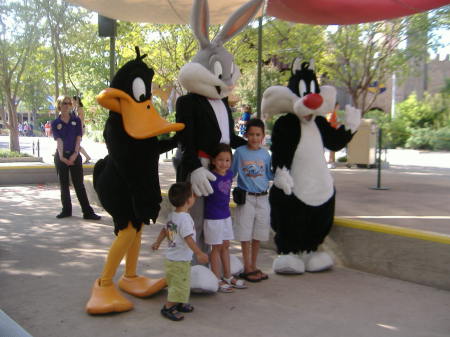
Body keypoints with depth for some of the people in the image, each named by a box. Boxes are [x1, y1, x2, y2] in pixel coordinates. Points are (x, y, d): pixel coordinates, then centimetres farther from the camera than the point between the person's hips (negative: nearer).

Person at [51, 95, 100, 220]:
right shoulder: (55, 123, 3)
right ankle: (66, 210, 19)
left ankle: (88, 212, -3)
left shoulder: (76, 120, 4)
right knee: (64, 185, 8)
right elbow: (59, 140, -7)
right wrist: (61, 156, -19)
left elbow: (78, 138, -3)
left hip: (74, 155, -1)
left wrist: (75, 154, -15)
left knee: (79, 184, -3)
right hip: (61, 156, 1)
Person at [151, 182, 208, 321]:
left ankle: (179, 304, 34)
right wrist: (199, 253, -28)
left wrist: (157, 242, 30)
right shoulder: (185, 218, -23)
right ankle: (168, 308, 9)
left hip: (171, 257, 10)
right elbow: (188, 238, -28)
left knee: (181, 284, 22)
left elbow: (164, 230, 16)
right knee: (179, 285, 1)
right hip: (180, 260, -9)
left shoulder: (172, 215, 5)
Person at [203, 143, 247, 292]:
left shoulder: (230, 174, 0)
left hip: (226, 215, 7)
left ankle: (228, 276, 30)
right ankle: (217, 280, 17)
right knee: (216, 247, 4)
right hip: (212, 217, -7)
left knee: (225, 246, 17)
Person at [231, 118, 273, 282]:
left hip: (262, 198, 3)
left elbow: (270, 175, 11)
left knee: (258, 235, 11)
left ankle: (253, 266, 24)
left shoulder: (265, 154, 5)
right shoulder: (240, 152, -4)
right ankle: (247, 269, 13)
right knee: (245, 235, 1)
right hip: (246, 197, -3)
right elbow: (231, 173, 2)